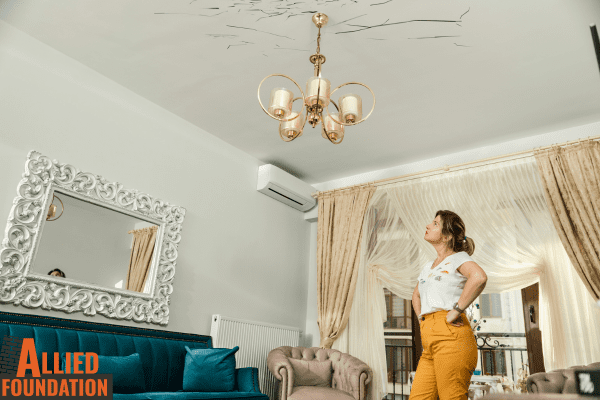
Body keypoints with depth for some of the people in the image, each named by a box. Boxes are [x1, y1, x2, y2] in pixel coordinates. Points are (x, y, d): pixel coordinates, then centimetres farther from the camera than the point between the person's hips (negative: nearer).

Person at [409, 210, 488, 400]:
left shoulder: (459, 258, 1)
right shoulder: (429, 265, 24)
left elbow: (479, 277, -22)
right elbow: (416, 295, 40)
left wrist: (456, 310, -19)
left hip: (451, 337, -7)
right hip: (431, 343, 7)